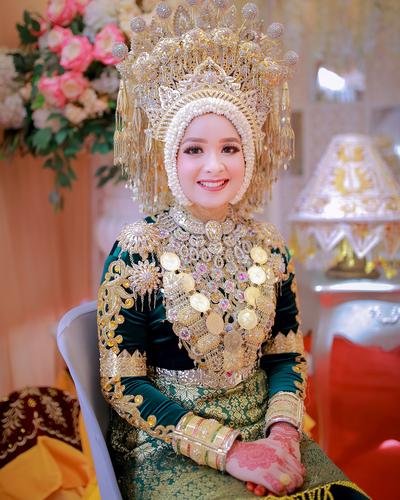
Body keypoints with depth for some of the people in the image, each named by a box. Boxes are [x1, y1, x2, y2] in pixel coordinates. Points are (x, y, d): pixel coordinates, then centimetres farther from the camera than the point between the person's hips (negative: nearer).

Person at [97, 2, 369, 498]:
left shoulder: (268, 247, 3)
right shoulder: (136, 252, -9)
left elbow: (287, 356, 8)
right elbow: (123, 385, -10)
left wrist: (283, 431, -12)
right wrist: (229, 451, -18)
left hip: (265, 434, 4)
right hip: (169, 446, -3)